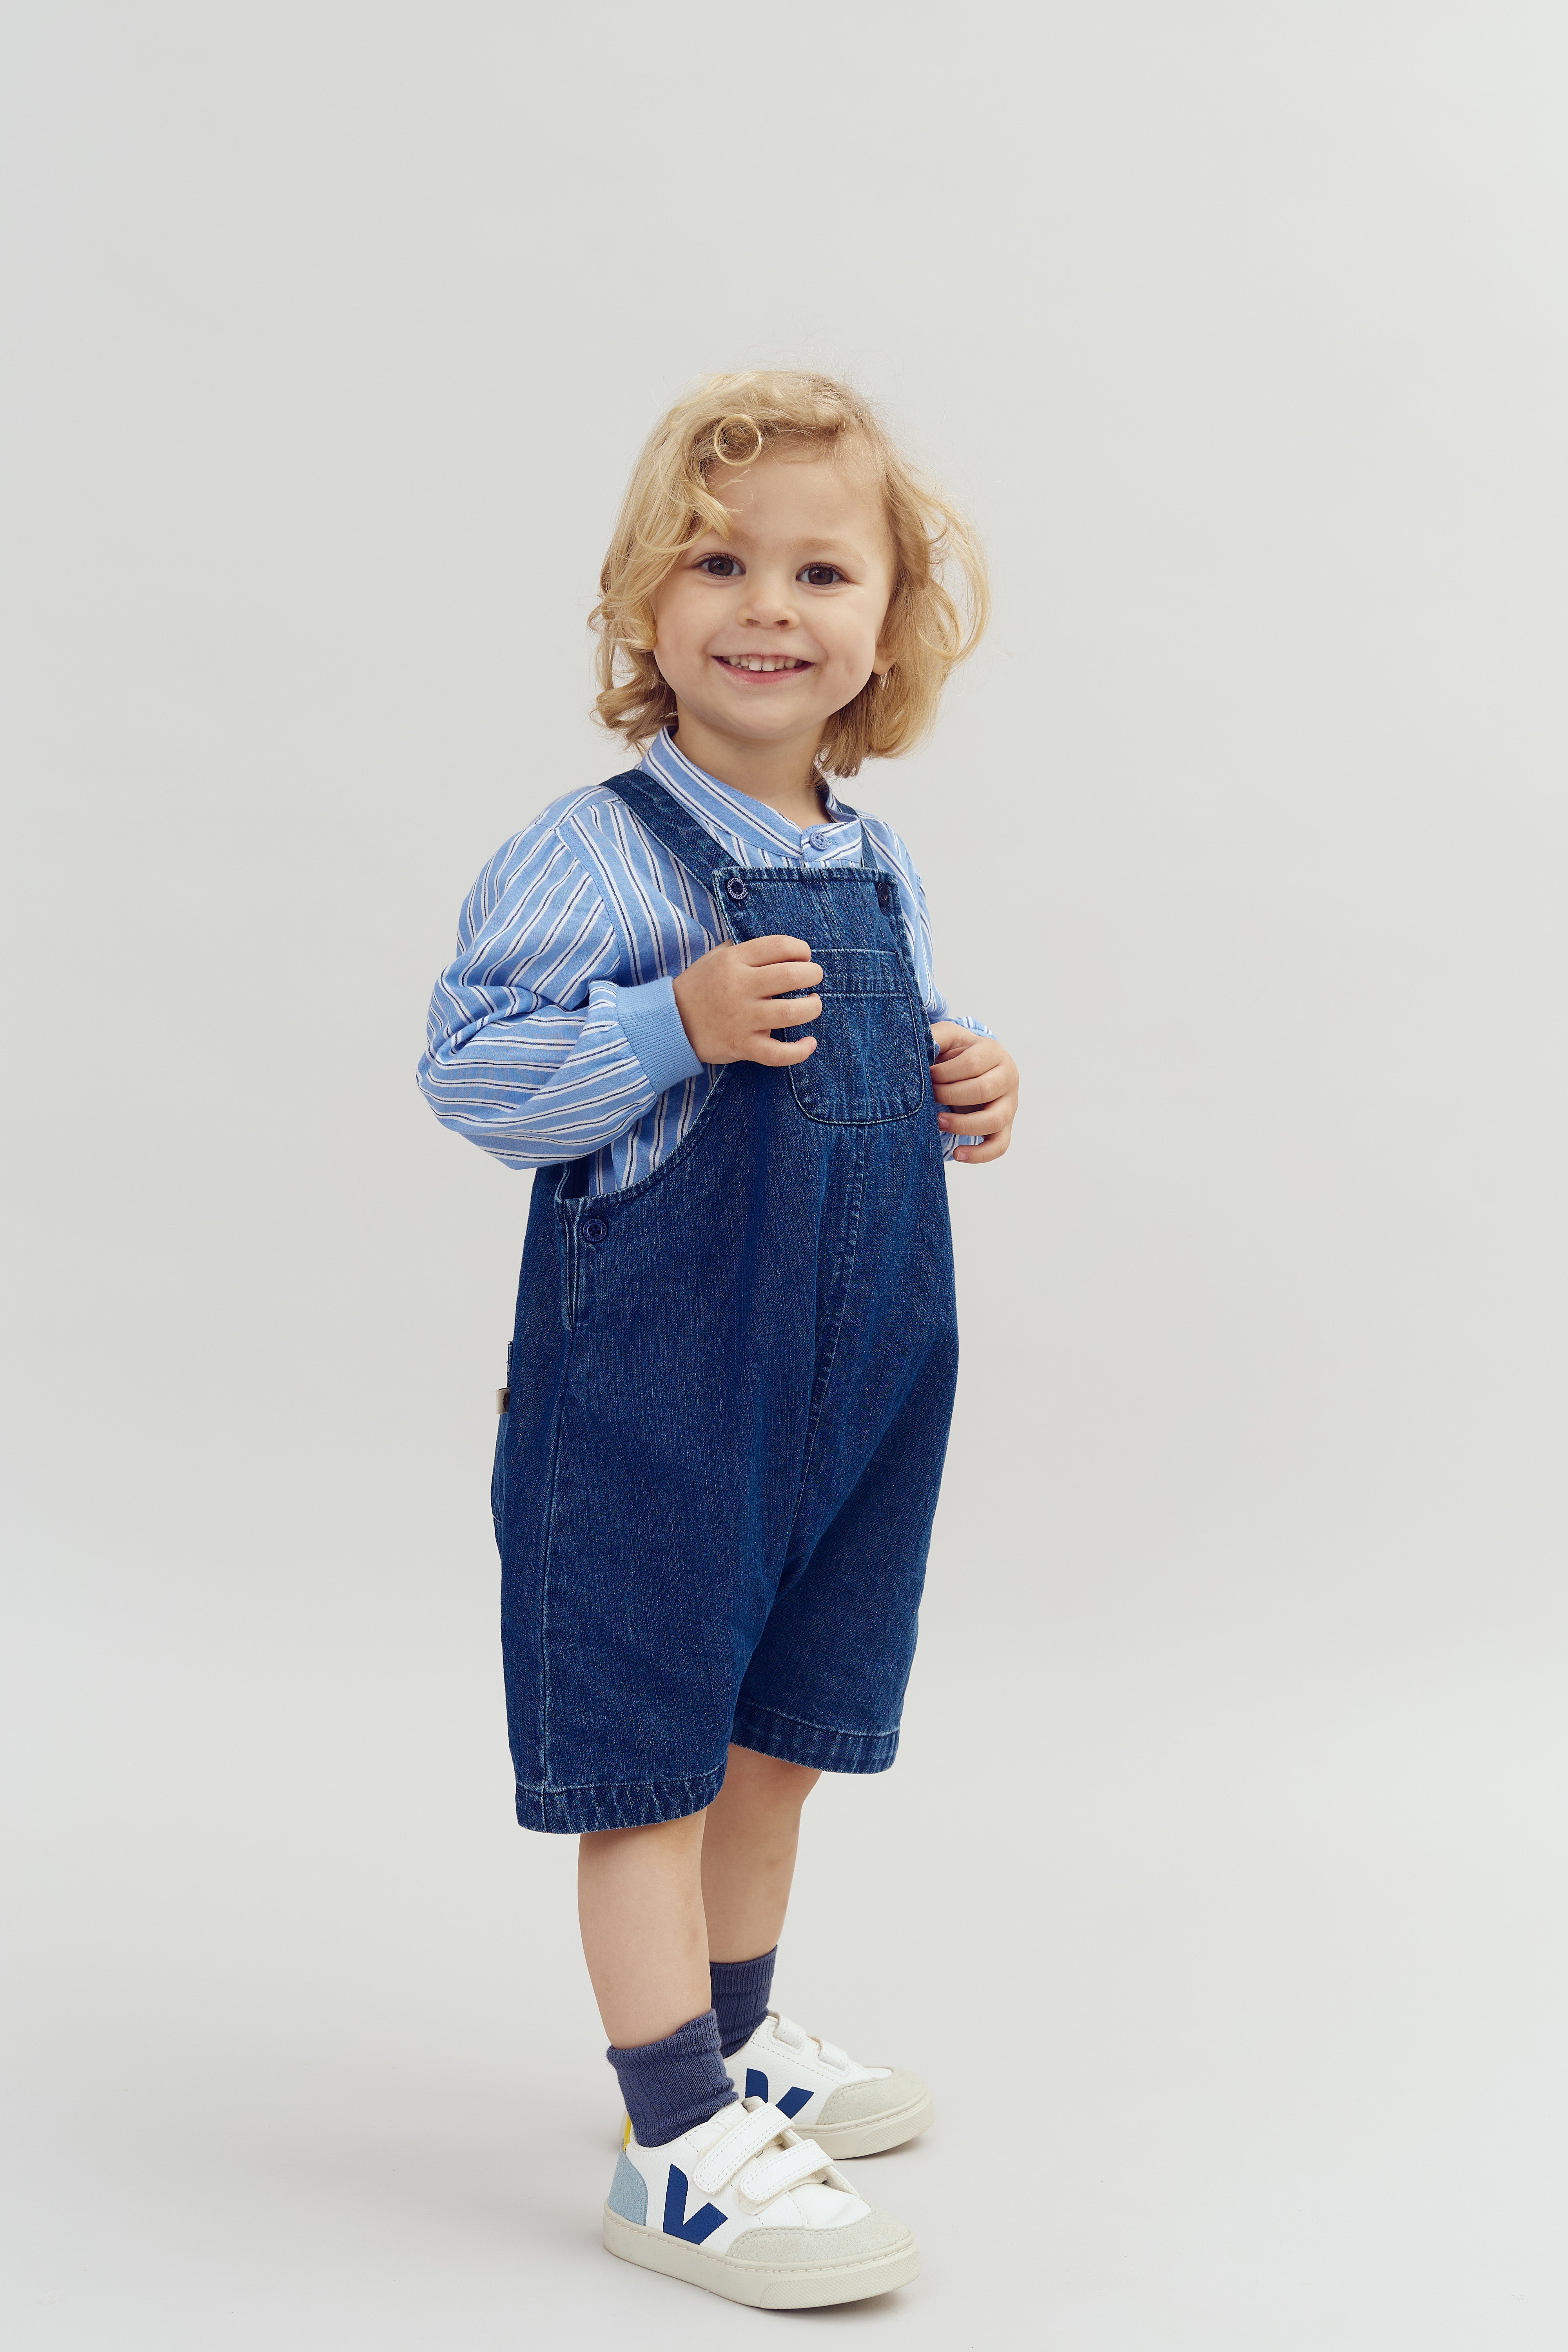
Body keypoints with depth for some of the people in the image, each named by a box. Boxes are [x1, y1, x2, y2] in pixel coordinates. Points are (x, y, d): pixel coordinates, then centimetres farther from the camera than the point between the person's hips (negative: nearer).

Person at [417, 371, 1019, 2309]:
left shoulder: (876, 868, 8)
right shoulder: (596, 854, -16)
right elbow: (469, 1067, -20)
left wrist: (957, 1096, 2)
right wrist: (681, 1024, -29)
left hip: (855, 1380, 8)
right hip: (654, 1380, -7)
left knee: (782, 1731, 19)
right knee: (652, 1755, 1)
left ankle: (734, 2046, 38)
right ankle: (682, 2149, 10)